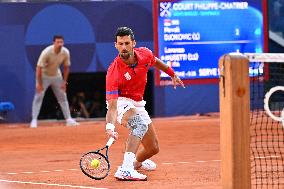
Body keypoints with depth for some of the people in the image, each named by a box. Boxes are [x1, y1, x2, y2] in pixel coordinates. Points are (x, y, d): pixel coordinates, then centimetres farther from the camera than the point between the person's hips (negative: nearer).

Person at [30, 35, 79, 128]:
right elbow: (39, 68, -26)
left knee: (63, 97, 6)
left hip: (57, 76, 5)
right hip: (44, 76, -5)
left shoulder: (65, 52, -16)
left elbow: (66, 67, -2)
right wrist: (39, 84, -25)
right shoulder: (46, 52, -30)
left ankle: (68, 119, 12)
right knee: (38, 97, -12)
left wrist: (64, 82, -2)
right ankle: (34, 120, -11)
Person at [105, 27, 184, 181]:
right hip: (121, 102, -6)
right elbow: (112, 105, -36)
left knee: (153, 148, 14)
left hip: (138, 103, 7)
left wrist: (172, 75, 25)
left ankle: (137, 162, 50)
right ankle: (125, 170, -48)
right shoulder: (113, 72, -32)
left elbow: (156, 62, 11)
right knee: (140, 124, -39)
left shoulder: (145, 54, -16)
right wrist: (110, 126, -52)